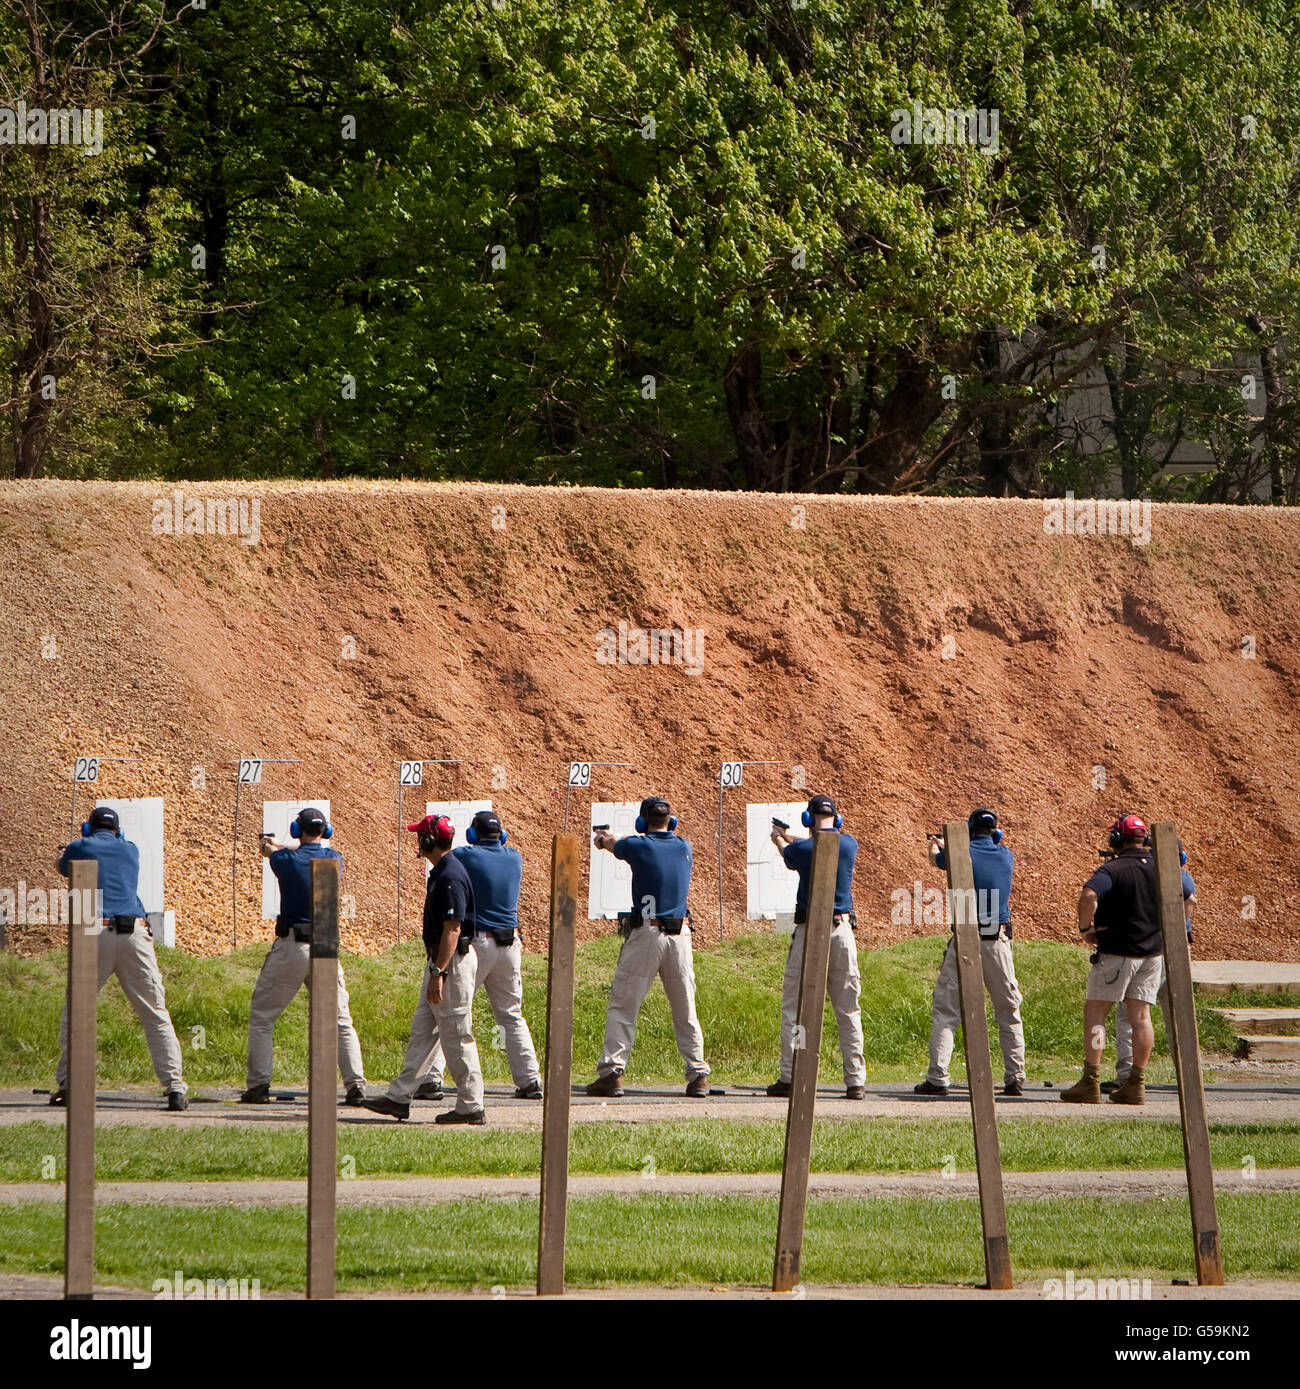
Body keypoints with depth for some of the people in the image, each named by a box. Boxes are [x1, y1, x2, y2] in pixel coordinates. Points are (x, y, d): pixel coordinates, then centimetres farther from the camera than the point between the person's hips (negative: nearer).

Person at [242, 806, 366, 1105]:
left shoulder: (286, 860, -8)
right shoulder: (334, 859, 2)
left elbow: (268, 851, 17)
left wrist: (269, 845, 44)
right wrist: (280, 846, 44)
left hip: (291, 948, -3)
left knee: (261, 1017, 9)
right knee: (341, 1021, 7)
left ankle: (258, 1086, 3)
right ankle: (356, 1085, -4)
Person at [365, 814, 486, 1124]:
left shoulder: (451, 877, -20)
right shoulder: (440, 872, 13)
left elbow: (452, 930, -24)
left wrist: (438, 973, -26)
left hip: (453, 961, -11)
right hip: (439, 959, 11)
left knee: (456, 1035, -5)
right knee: (422, 1031, 12)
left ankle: (471, 1106, 0)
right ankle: (399, 1098, 15)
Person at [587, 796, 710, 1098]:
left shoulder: (638, 846, -4)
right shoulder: (683, 848, 8)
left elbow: (611, 845, 18)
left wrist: (604, 839, 45)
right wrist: (612, 839, 45)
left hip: (645, 934, -4)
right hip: (680, 935, 4)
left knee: (622, 1007, 1)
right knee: (685, 1010, 10)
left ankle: (611, 1073, -7)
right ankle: (698, 1076, 6)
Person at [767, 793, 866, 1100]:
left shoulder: (801, 849, -6)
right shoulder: (849, 844, 3)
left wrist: (779, 839, 42)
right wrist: (788, 837, 40)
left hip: (809, 931, -3)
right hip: (843, 930, 3)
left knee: (793, 1007, 4)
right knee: (848, 1009, 5)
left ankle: (789, 1077, -2)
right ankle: (855, 1081, 1)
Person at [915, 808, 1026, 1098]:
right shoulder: (1006, 856, 5)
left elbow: (935, 857, 18)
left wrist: (935, 845, 45)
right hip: (998, 943, 3)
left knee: (945, 1010, 1)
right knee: (1009, 1011, 11)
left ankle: (937, 1077, -8)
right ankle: (1015, 1078, 8)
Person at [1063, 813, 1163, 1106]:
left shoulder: (1112, 870, -14)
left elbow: (1088, 896, -31)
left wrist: (1085, 928, -17)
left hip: (1117, 951, -6)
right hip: (1153, 952, 6)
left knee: (1095, 1012, 1)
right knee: (1140, 1015, 7)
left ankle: (1090, 1082, -5)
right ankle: (1136, 1084, 6)